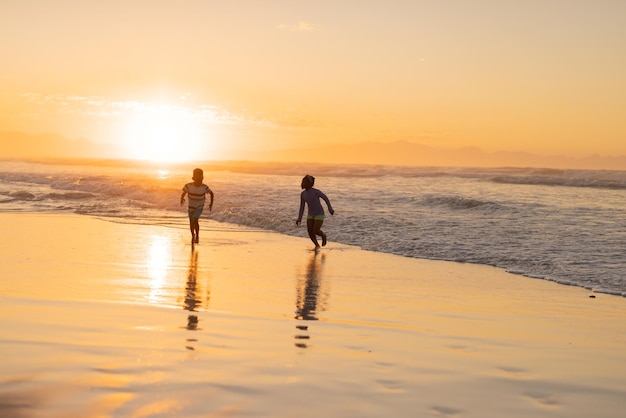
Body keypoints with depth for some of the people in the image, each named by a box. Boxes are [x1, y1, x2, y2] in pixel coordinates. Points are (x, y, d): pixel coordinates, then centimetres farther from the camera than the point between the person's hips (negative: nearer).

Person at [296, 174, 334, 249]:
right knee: (310, 232, -3)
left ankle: (323, 235, 19)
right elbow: (302, 207, 4)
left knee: (315, 231, -12)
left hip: (319, 214, -5)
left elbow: (326, 198, -9)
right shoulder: (303, 194, -3)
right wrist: (299, 219, 0)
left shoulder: (316, 191, -20)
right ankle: (317, 245, 18)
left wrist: (330, 209, -3)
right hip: (310, 215, 5)